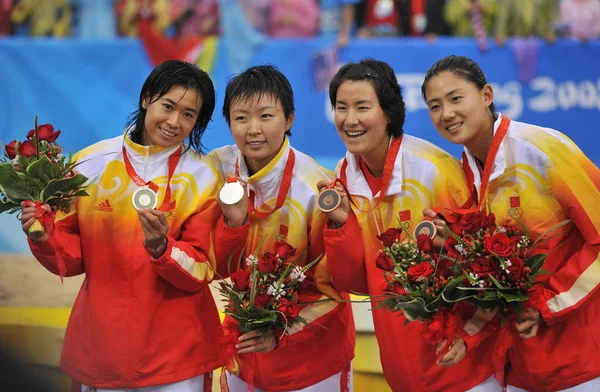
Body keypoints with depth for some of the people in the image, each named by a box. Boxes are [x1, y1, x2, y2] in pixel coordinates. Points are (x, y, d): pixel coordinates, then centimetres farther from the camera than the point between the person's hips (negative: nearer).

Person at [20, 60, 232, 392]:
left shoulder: (203, 179, -4)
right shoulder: (90, 164, -1)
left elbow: (200, 272, -7)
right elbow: (73, 257, 4)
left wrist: (161, 247, -24)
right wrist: (45, 239, -15)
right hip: (100, 340, 2)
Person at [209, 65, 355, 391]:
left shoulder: (315, 189, -20)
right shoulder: (219, 169, -9)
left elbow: (332, 289, -10)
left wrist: (282, 335, -20)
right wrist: (233, 222, -21)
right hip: (244, 349, 4)